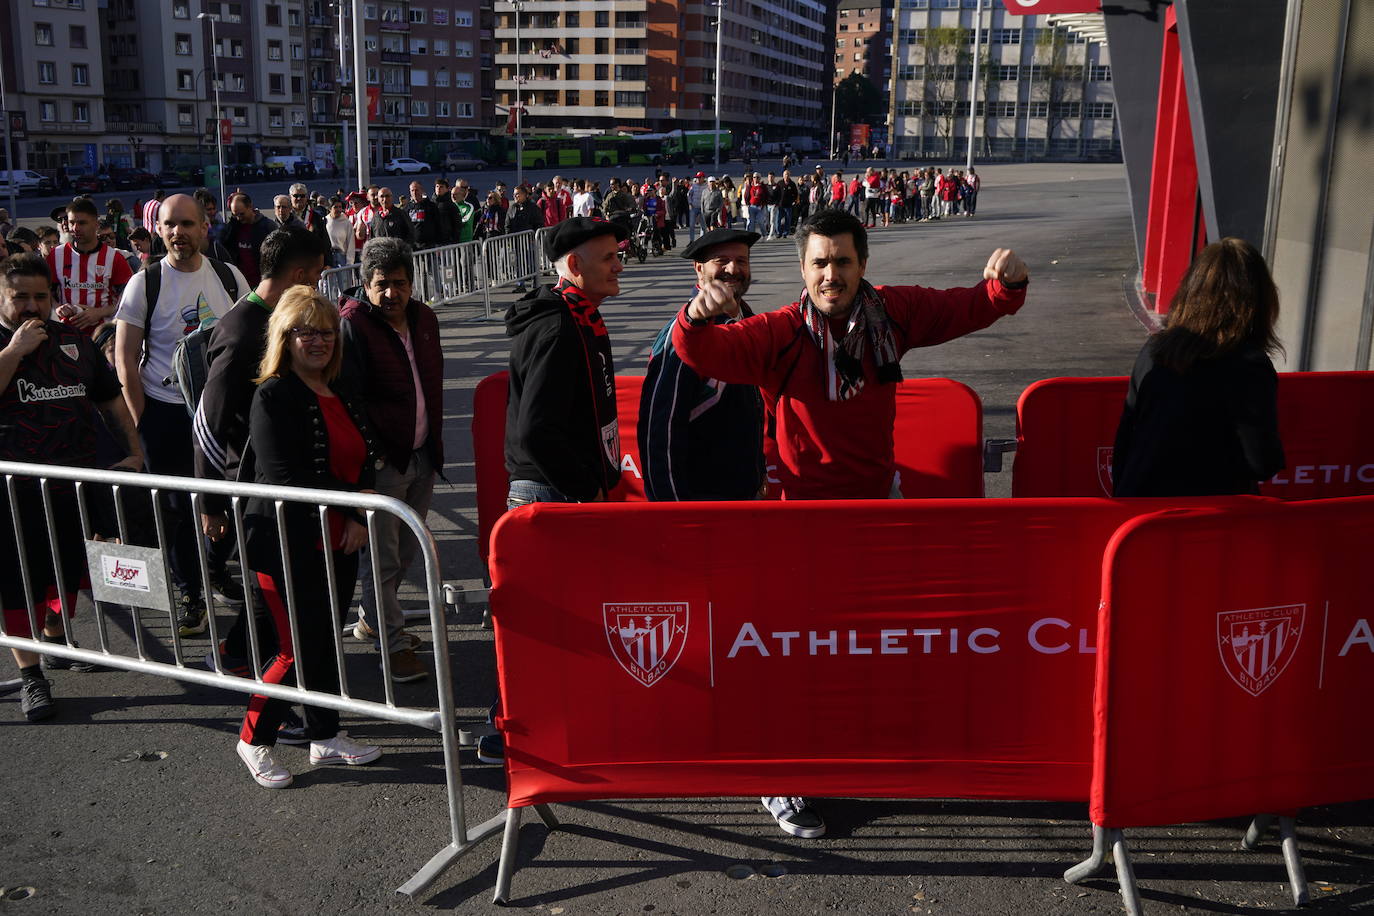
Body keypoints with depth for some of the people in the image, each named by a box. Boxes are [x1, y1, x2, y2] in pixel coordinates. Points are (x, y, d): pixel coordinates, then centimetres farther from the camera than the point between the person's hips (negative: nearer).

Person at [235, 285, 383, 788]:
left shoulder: (340, 393, 11)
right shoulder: (273, 397, -13)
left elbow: (364, 459, 12)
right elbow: (283, 478, -19)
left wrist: (360, 516, -6)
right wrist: (352, 502, -16)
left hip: (339, 541, 7)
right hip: (290, 544, -7)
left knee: (326, 640, 15)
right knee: (298, 649, -1)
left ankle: (326, 737, 27)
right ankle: (254, 739, 18)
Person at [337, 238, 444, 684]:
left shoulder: (424, 318, 9)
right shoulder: (353, 326, -13)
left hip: (422, 456, 7)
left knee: (405, 550, 17)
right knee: (383, 557, -2)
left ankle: (371, 618, 36)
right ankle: (395, 643, 8)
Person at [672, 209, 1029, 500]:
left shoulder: (891, 311, -7)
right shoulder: (779, 333, -19)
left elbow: (967, 307, 3)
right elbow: (704, 352, -30)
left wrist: (1008, 285, -18)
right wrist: (695, 318, -52)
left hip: (880, 488, 5)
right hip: (808, 498, -4)